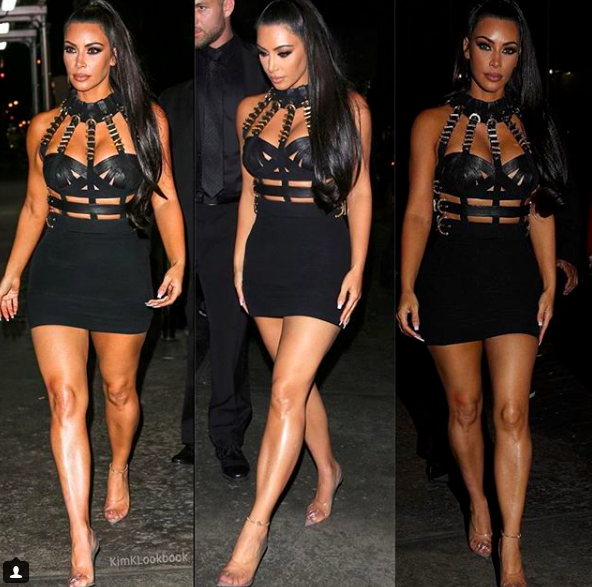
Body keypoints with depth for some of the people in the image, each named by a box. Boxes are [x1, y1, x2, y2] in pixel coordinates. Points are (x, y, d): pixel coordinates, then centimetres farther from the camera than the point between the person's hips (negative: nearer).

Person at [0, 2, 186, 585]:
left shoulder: (146, 119, 0)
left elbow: (164, 197, 3)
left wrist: (178, 262, -8)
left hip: (122, 267, -1)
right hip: (57, 267, 1)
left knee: (118, 389, 13)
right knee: (65, 396, -8)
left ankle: (118, 470, 45)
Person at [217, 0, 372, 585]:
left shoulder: (347, 107, -3)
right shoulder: (250, 110, 7)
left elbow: (359, 191, -1)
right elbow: (249, 191, 14)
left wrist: (357, 267, -6)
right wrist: (239, 261, 11)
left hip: (322, 257, -5)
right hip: (266, 256, 5)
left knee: (287, 390, -11)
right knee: (298, 383, 14)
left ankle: (255, 527, -6)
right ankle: (327, 469, 38)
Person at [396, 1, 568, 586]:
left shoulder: (531, 124, 7)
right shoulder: (434, 123, 0)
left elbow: (540, 212, 9)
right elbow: (418, 212, -1)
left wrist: (549, 285, 3)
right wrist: (407, 289, -7)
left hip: (514, 274, 1)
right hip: (451, 273, -1)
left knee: (512, 413, -4)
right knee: (464, 406, 10)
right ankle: (478, 503, 35)